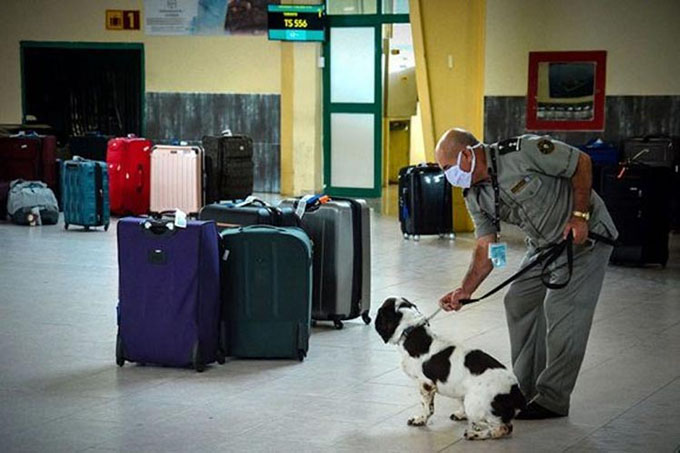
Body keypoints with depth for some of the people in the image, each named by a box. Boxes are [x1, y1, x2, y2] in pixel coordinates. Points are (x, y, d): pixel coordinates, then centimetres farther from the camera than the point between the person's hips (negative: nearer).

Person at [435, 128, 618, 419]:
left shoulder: (522, 152, -25)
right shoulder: (475, 196, -1)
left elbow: (581, 162, -18)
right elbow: (487, 248, -3)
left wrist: (580, 215, -21)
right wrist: (465, 291, -17)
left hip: (585, 234, -9)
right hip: (544, 244, 9)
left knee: (562, 312, -12)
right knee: (518, 303, 9)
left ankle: (552, 400, -3)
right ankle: (527, 388, 21)